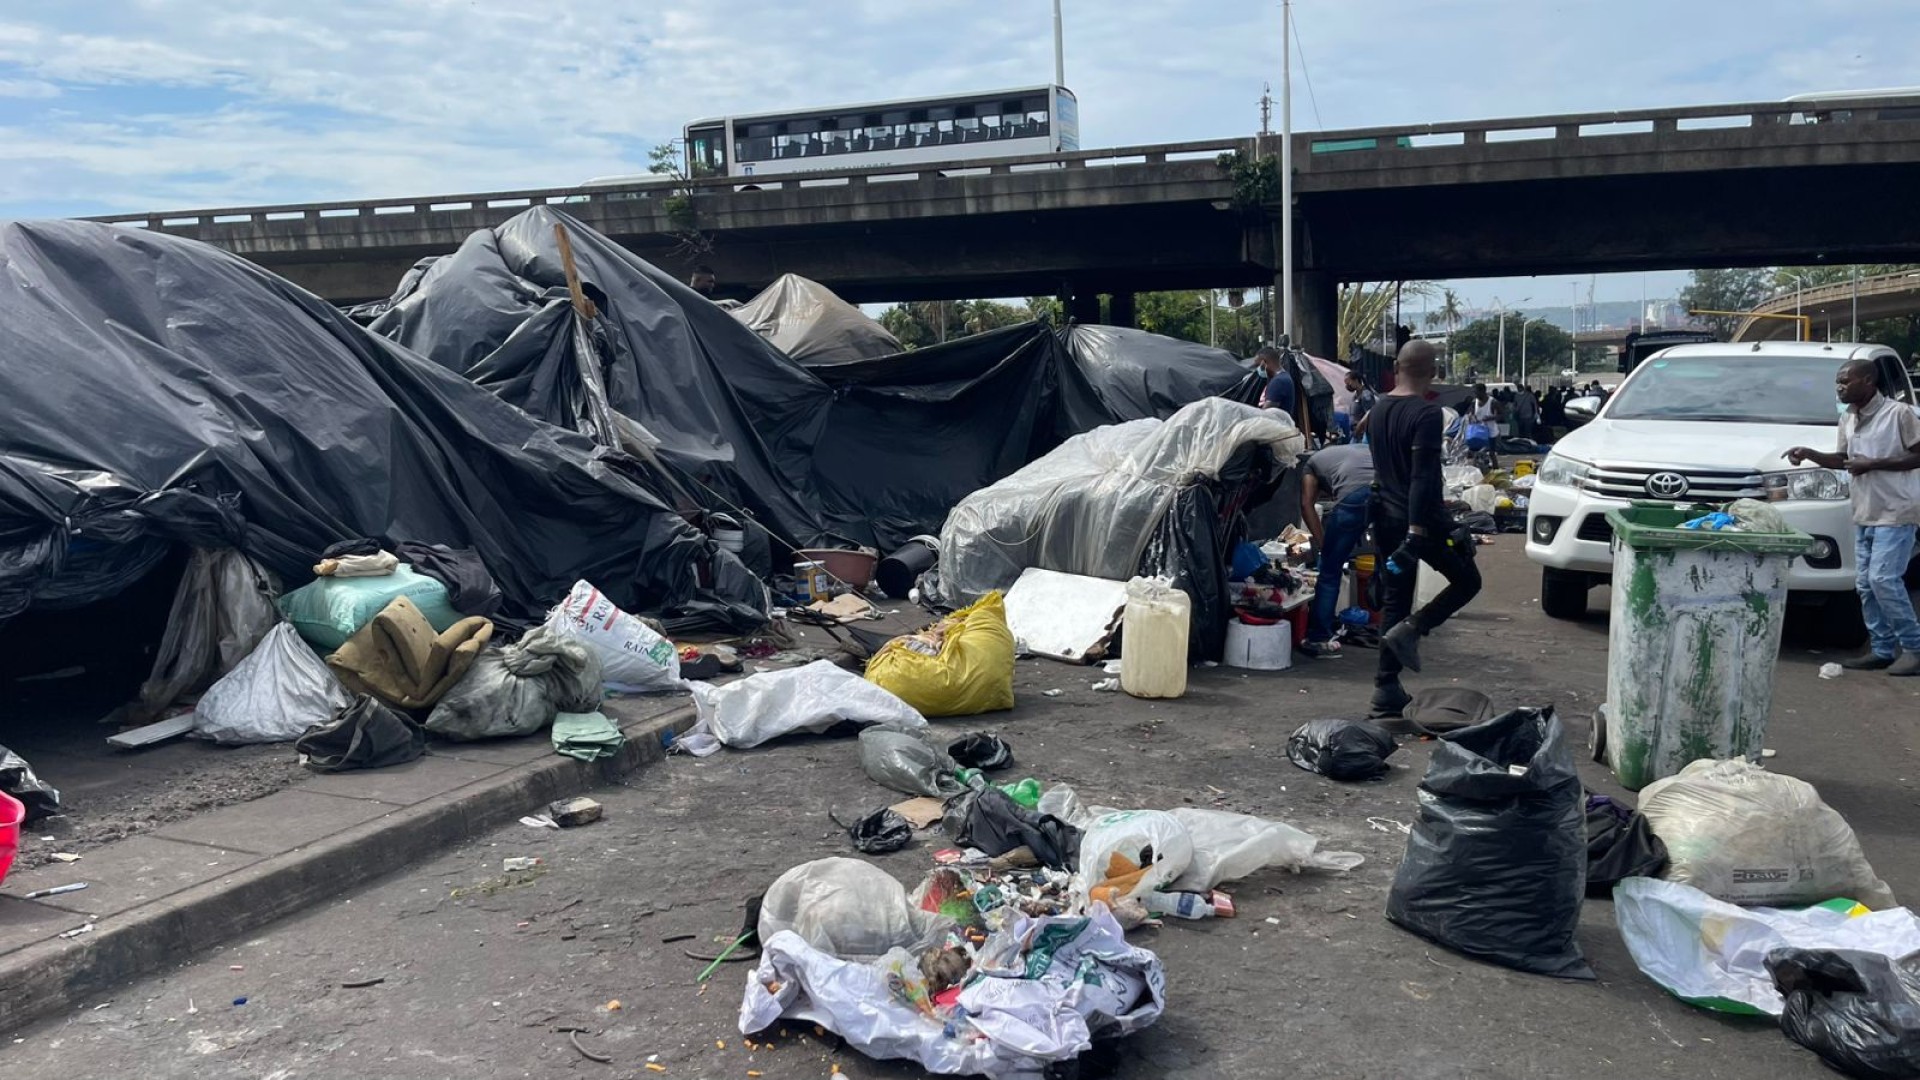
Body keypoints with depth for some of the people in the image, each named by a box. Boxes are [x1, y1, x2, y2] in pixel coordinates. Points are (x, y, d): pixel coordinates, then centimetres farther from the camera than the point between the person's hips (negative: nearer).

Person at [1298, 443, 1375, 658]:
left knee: (1330, 570, 10)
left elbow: (1307, 504, 17)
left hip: (1354, 495, -4)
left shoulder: (1311, 463, 32)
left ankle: (1319, 639, 13)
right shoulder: (1364, 450, 43)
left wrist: (1323, 546, 16)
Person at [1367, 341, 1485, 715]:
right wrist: (1416, 533, -27)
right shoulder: (1426, 414, -17)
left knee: (1394, 601, 10)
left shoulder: (1379, 410, 7)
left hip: (1387, 518, 7)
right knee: (1467, 581, 12)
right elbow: (1423, 477, -23)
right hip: (1423, 519, -7)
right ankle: (1410, 629, -8)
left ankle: (1386, 688, 8)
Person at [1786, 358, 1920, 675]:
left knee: (1883, 579, -14)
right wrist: (1810, 455, 5)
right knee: (1865, 584, 6)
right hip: (1864, 514, 8)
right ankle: (1882, 649, 14)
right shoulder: (1848, 419, 10)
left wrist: (1873, 465, -18)